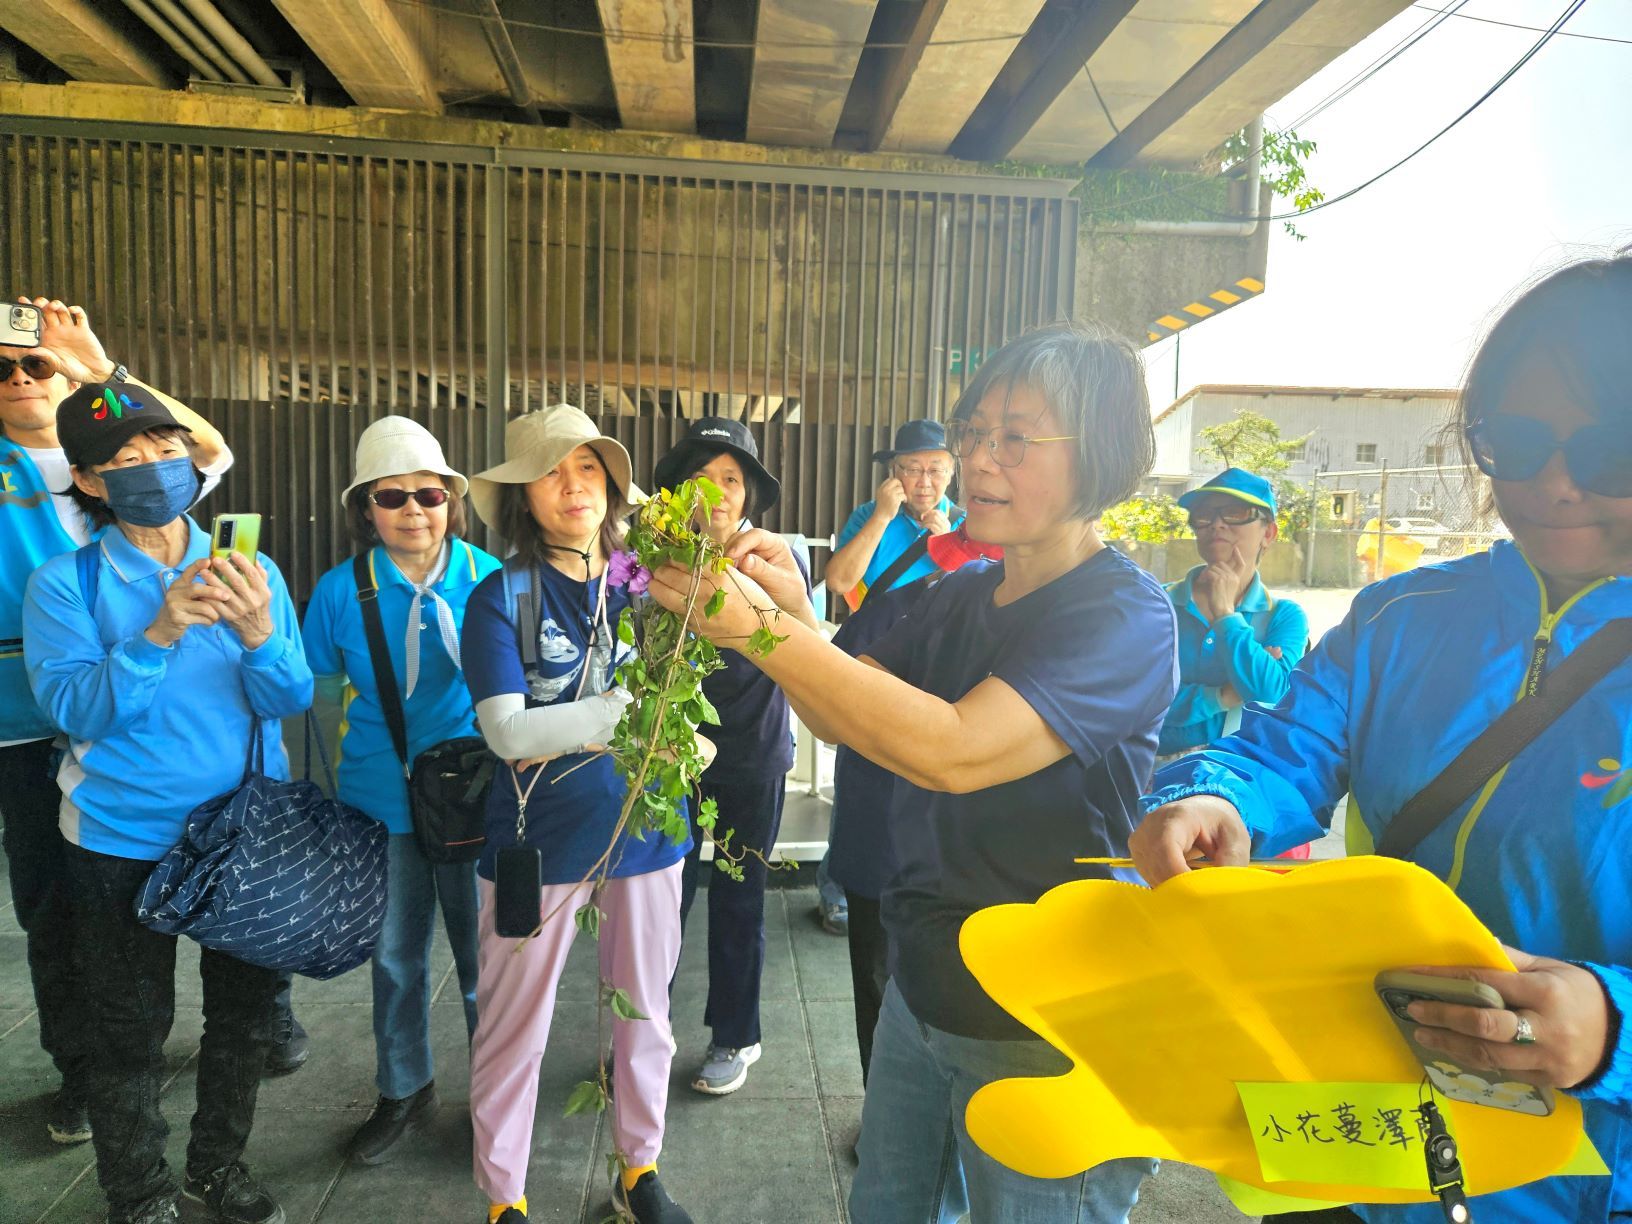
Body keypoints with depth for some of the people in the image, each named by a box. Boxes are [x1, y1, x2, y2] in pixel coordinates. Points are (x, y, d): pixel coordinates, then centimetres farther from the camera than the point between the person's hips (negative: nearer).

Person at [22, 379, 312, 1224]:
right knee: (132, 1027, 11)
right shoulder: (65, 584, -7)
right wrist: (159, 634, -31)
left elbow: (291, 700, -8)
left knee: (244, 1009, 16)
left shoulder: (251, 572, -2)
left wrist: (259, 636, -27)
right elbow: (74, 709, -18)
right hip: (122, 839, -2)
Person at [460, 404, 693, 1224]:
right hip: (539, 841, -2)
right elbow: (508, 732, -17)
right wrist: (629, 708, -25)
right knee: (513, 1030, 11)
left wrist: (571, 735, -16)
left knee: (644, 1015, 17)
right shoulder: (500, 598, -8)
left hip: (644, 829, 3)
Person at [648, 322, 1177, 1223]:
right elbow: (845, 716, 3)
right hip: (922, 981, 7)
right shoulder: (960, 594, 3)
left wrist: (759, 629, -31)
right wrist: (791, 611, -16)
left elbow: (953, 750, -33)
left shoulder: (1125, 613, -20)